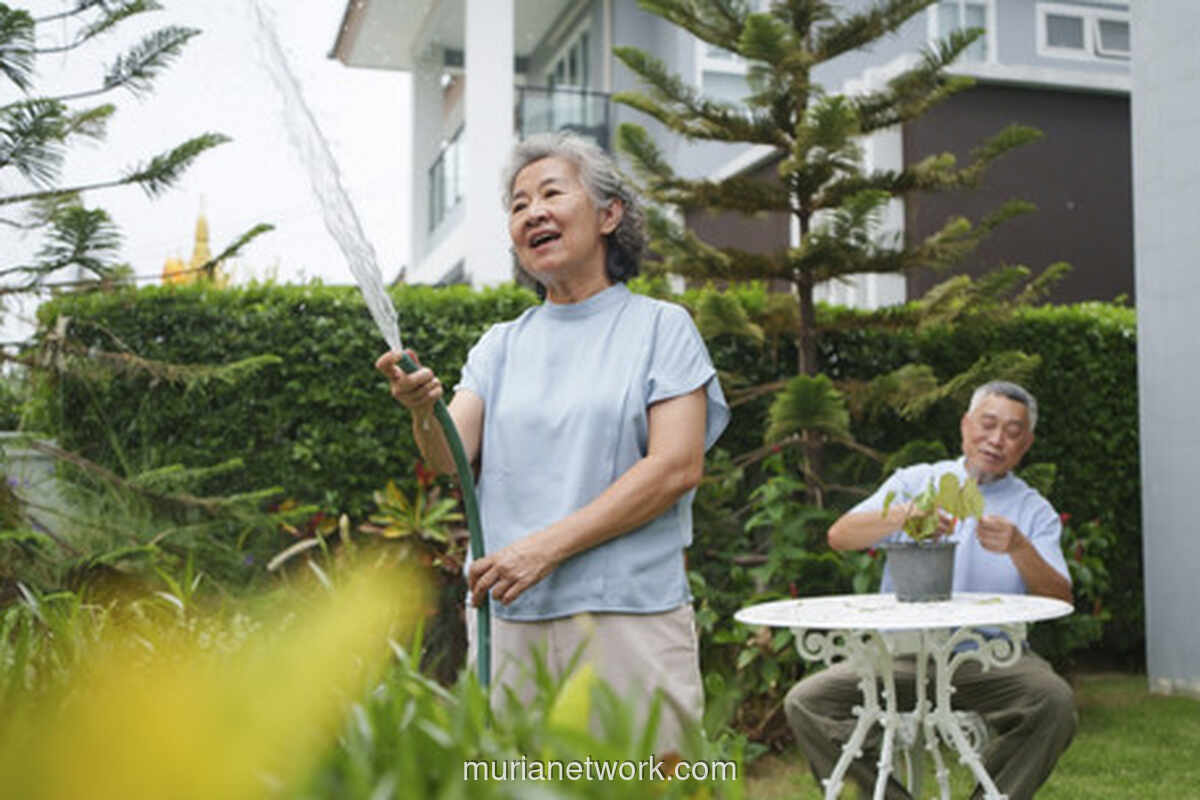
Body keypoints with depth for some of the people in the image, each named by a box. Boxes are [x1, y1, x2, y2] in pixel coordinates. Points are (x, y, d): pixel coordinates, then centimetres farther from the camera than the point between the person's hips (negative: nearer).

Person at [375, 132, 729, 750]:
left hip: (630, 614, -3)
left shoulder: (659, 326, 3)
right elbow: (452, 458, 2)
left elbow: (677, 467, -8)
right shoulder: (501, 345, 14)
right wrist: (423, 412, -21)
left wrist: (547, 546, -15)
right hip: (509, 621, 3)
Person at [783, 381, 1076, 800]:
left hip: (990, 658, 0)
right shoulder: (915, 481, 13)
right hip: (901, 655, 1)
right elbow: (839, 536, -2)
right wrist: (903, 515, -20)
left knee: (1056, 701, -31)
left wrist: (1019, 549, -20)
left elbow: (1060, 602, -2)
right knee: (805, 703, -21)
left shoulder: (1034, 510, 12)